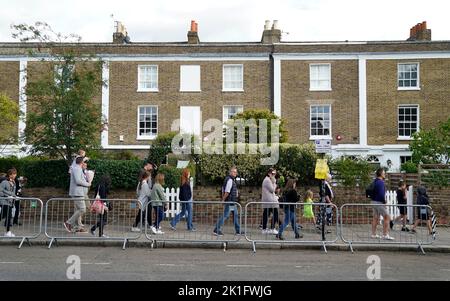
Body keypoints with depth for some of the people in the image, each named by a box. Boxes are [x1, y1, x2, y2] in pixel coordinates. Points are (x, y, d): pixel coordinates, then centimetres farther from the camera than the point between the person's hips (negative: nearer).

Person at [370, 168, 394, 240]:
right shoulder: (380, 182, -17)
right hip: (379, 202, -9)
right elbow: (381, 194, -25)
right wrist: (384, 201, -12)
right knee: (387, 217, -4)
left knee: (375, 218, 12)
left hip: (374, 201, 9)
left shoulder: (375, 181, 12)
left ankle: (374, 234, 16)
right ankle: (385, 235, -5)